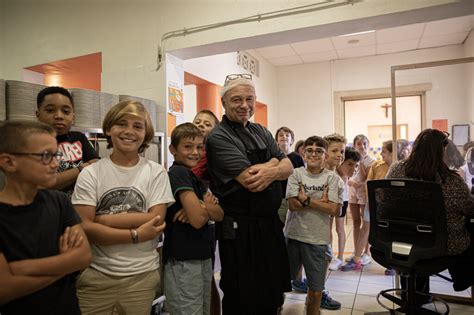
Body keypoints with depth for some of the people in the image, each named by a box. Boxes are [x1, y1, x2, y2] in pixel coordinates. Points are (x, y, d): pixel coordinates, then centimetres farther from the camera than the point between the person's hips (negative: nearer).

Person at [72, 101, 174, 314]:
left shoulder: (156, 172, -4)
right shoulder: (90, 174, -4)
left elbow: (156, 220, -12)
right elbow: (85, 228, -11)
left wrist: (100, 219, -13)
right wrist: (136, 234, -17)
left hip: (142, 274, 1)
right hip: (96, 275, 0)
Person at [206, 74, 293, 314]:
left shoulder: (261, 132, 10)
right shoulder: (219, 138, -14)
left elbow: (288, 167, 3)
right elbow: (252, 181, -23)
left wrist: (272, 171, -19)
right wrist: (274, 161, -6)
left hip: (271, 225, 7)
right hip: (241, 230, -7)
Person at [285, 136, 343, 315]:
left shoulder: (332, 178, -1)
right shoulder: (296, 174, -2)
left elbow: (333, 209, -11)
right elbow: (293, 205, -11)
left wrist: (306, 200, -13)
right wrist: (321, 201, -11)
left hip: (318, 240, 0)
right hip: (293, 236, 1)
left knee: (316, 292, 12)